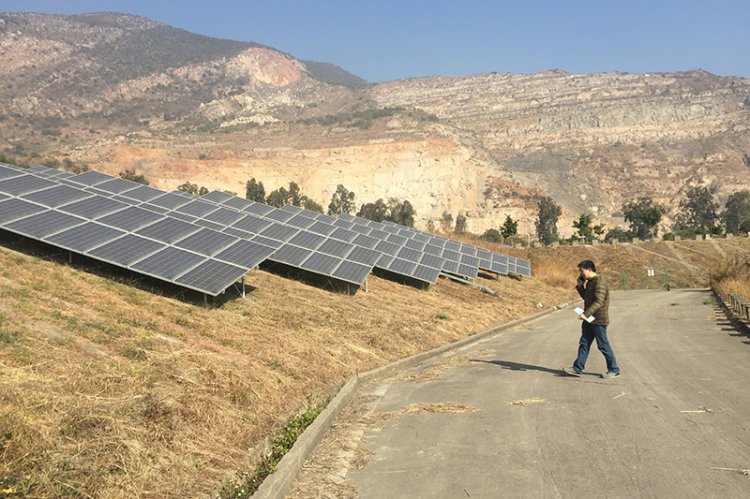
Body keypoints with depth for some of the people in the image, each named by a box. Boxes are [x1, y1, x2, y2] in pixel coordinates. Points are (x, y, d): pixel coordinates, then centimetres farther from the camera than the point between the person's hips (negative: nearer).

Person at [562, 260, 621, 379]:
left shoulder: (599, 283, -18)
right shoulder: (590, 282, 13)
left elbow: (599, 302, -27)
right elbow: (586, 297, 22)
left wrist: (586, 314, -34)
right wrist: (580, 286, 8)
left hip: (598, 320, -9)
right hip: (589, 320, 9)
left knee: (603, 345, 0)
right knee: (584, 343, 8)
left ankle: (614, 370, 13)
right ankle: (577, 368, 10)